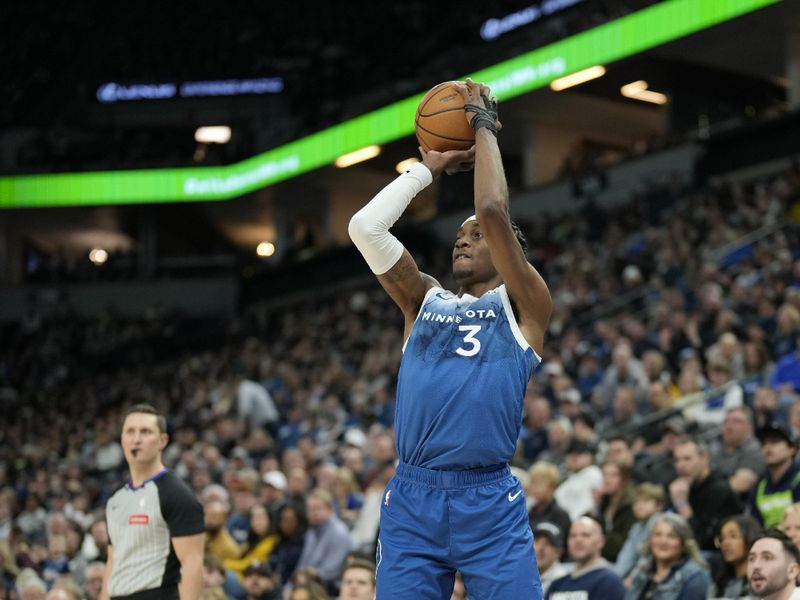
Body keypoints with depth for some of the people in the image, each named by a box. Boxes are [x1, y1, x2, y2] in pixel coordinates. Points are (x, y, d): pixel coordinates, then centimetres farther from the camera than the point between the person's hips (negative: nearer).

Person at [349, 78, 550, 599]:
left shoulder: (523, 306, 8)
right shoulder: (426, 301, 19)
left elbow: (495, 211, -6)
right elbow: (365, 227, 9)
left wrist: (485, 128, 6)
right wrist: (429, 169, 17)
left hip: (489, 501, -3)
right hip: (412, 497, 4)